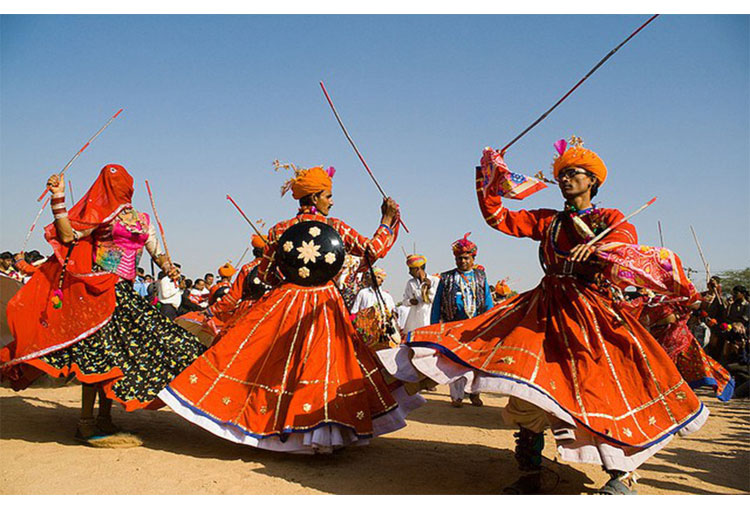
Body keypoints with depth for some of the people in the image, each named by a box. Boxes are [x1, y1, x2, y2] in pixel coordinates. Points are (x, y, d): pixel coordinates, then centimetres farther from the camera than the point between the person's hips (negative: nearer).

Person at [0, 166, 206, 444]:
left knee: (116, 354, 6)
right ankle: (86, 423, -2)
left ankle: (105, 417, 15)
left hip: (126, 293, 6)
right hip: (100, 291, -6)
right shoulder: (99, 213, 1)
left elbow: (156, 252, 18)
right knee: (99, 353, -10)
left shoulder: (142, 220, 18)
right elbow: (67, 236, -11)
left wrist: (168, 268, -3)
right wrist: (58, 199, -16)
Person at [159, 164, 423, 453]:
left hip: (286, 303, 1)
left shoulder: (280, 230, -1)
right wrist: (388, 221, 9)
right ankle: (322, 434, 8)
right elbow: (374, 250, -3)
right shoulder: (336, 228, -5)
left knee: (279, 363, 9)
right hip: (325, 307, -1)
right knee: (322, 363, 5)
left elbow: (264, 273, 4)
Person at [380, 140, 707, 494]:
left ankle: (621, 476, 10)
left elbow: (626, 237, -14)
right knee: (527, 389, -6)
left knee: (601, 390, -9)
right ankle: (531, 474, 7)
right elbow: (498, 218, 14)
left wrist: (597, 244, -36)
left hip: (590, 313, -3)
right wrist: (488, 180, 4)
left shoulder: (608, 219, 9)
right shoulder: (546, 221, 17)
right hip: (544, 312, 3)